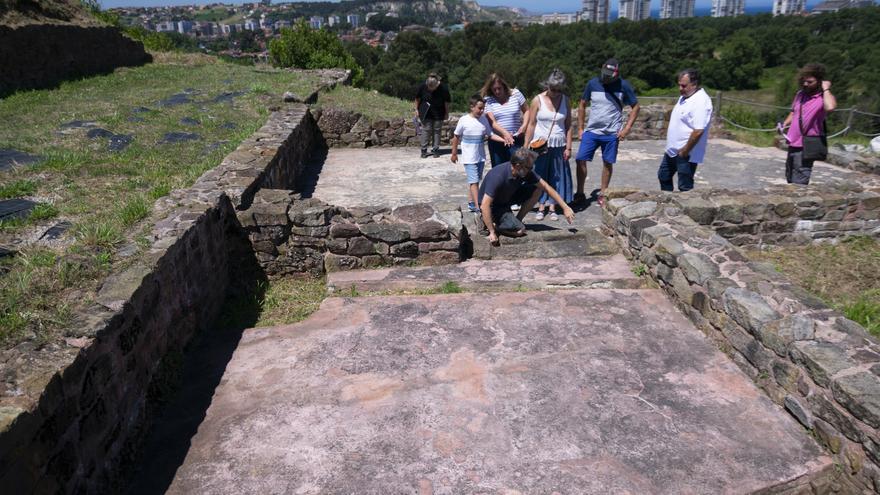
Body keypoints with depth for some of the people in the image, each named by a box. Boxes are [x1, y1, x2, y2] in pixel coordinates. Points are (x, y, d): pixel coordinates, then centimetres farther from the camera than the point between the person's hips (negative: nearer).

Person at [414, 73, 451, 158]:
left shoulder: (443, 89, -18)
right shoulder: (423, 86, -15)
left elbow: (447, 102, -5)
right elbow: (417, 98, 1)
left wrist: (446, 113, 1)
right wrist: (417, 109, 5)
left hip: (438, 114, 0)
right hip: (426, 114, 0)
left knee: (437, 131, 6)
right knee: (426, 130, -1)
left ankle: (435, 150, 15)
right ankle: (424, 150, 4)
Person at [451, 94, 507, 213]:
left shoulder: (484, 119, 2)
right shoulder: (464, 120, -10)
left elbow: (490, 135, 4)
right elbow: (456, 137, 0)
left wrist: (504, 139, -10)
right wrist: (454, 153, 4)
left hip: (481, 156, 5)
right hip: (469, 157, -5)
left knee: (475, 180, 13)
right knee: (474, 181, -8)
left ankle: (470, 202, 25)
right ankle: (477, 206, -8)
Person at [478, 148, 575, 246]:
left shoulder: (526, 172, -15)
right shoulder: (498, 176, -35)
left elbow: (546, 187, -7)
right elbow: (484, 206, -37)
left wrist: (565, 207, -9)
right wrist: (492, 233, -37)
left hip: (507, 198, 7)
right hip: (492, 206, -7)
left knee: (537, 190, -8)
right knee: (519, 230, -24)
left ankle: (517, 220, 3)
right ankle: (485, 221, -5)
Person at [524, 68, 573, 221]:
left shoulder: (565, 100, 1)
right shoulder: (538, 100, -6)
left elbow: (568, 125, 3)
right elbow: (531, 124, -3)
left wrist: (568, 147, -2)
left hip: (558, 145, 2)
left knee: (557, 176, 6)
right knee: (540, 175, 3)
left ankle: (552, 207, 16)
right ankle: (541, 207, 13)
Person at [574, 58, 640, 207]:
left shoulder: (623, 86, -5)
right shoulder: (593, 83, -1)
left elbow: (635, 107, 1)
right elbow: (582, 105, 9)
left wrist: (626, 129, -8)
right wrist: (580, 128, 5)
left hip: (611, 133, -1)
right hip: (591, 131, 1)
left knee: (607, 163, 6)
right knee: (580, 159, -7)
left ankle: (602, 194, 19)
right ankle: (580, 193, 5)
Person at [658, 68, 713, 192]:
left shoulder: (701, 102, -22)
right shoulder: (685, 97, 9)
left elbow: (698, 131, -28)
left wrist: (684, 151, -23)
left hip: (685, 154, -10)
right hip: (672, 150, 10)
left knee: (685, 187, 0)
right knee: (664, 176, 22)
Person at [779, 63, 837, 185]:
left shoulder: (824, 97, -11)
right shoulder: (800, 94, 10)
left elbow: (830, 107, -35)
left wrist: (826, 89, -21)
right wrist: (784, 124, 9)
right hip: (793, 143, 8)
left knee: (799, 184, -9)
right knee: (790, 180, 20)